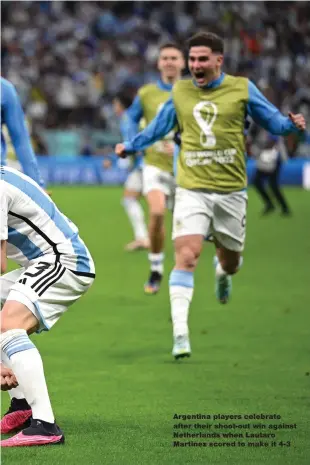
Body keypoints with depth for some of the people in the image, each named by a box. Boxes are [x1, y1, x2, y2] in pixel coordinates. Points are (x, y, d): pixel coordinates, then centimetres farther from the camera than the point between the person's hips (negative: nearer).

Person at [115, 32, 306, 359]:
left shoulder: (242, 89, 1)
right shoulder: (180, 92, 6)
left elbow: (273, 121, 6)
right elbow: (158, 128, 23)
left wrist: (292, 124, -15)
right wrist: (130, 146, 26)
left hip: (231, 190, 0)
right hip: (192, 190, 0)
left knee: (230, 260, 14)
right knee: (186, 256, -18)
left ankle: (222, 272, 54)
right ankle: (180, 332, -21)